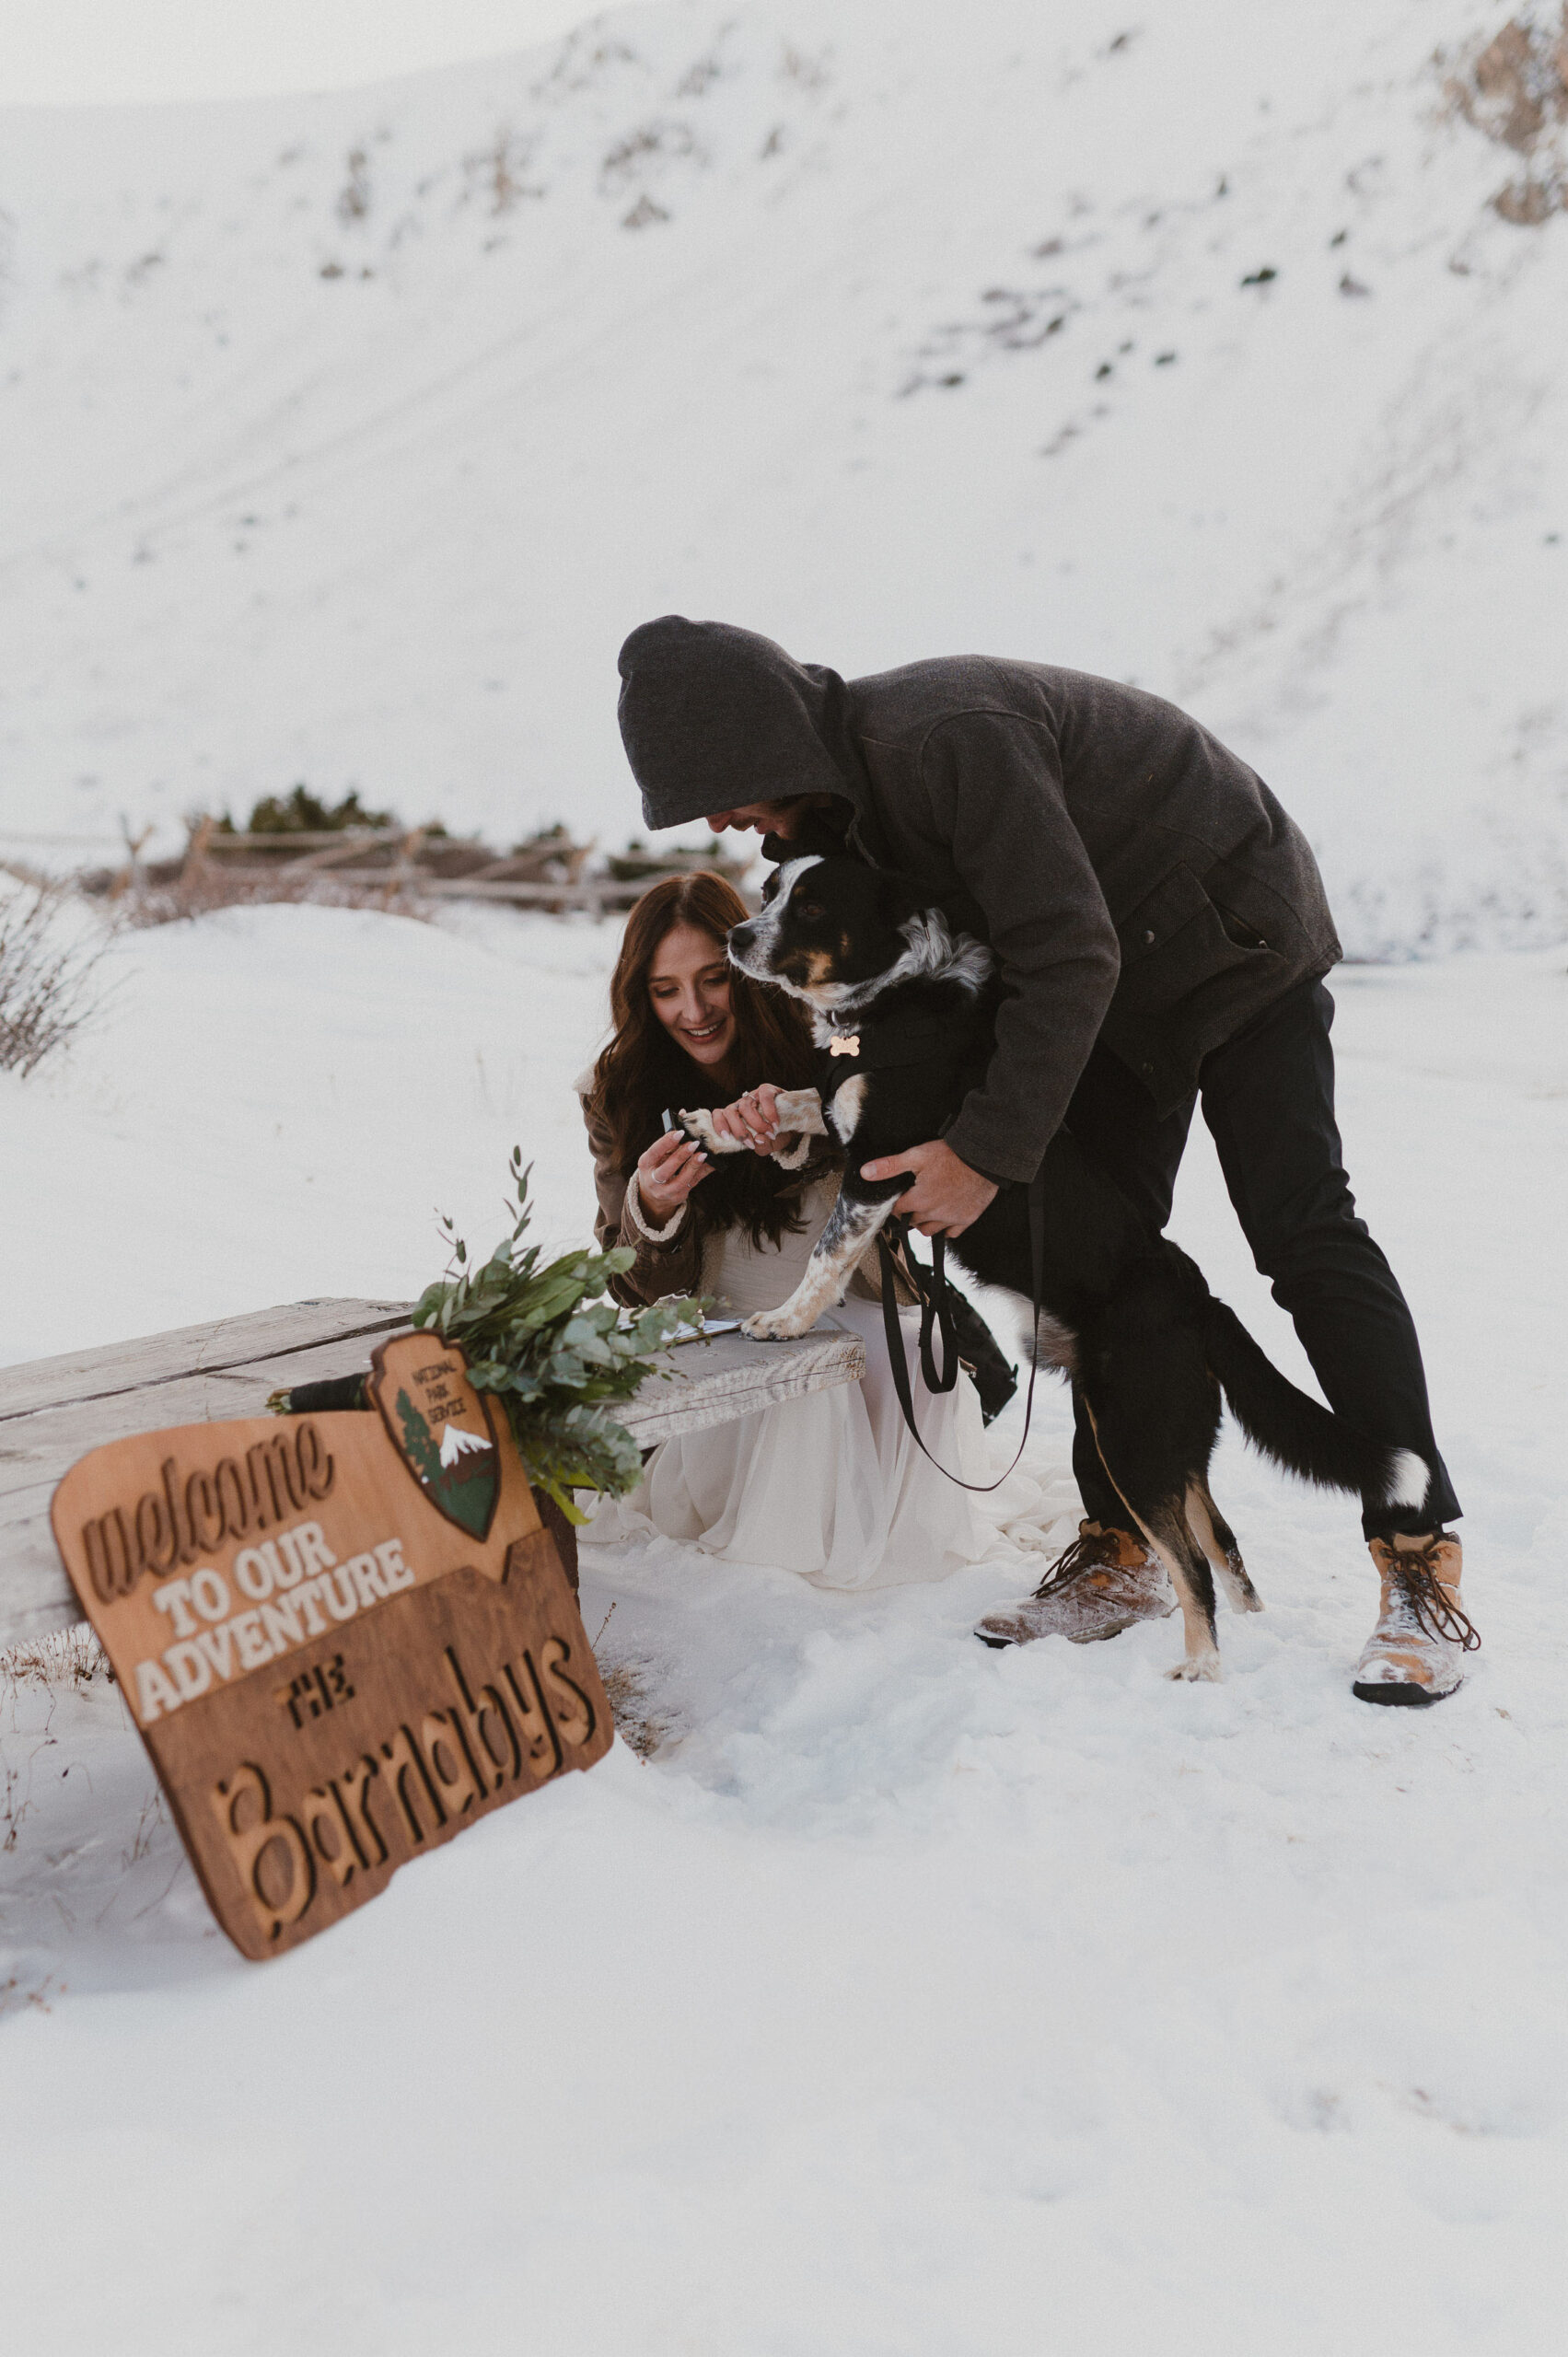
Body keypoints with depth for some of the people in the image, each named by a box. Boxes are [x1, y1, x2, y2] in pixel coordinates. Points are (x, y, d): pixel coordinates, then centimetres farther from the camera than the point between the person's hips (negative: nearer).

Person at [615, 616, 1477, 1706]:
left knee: (1301, 1230, -13)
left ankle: (1422, 1560, -10)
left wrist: (988, 1147, -31)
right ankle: (1124, 1552, 10)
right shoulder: (843, 785, -5)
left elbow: (1069, 958, -34)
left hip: (1239, 944, -9)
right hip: (1120, 987, 9)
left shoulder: (949, 738, -35)